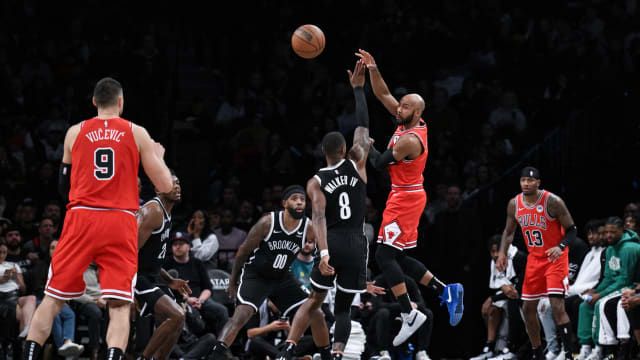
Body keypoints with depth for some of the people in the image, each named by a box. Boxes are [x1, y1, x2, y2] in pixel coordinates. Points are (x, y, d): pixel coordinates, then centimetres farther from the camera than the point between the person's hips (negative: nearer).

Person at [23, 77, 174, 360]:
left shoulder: (75, 133, 10)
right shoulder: (137, 134, 6)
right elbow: (165, 186, 5)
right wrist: (158, 155, 24)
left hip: (81, 219, 1)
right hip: (121, 223, -1)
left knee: (53, 298, 9)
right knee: (119, 305, -3)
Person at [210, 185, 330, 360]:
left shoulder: (308, 229, -11)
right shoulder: (268, 223, -20)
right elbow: (244, 251, -8)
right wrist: (233, 281, -1)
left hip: (282, 278, 5)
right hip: (255, 275, -5)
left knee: (316, 315, 0)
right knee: (242, 314, -28)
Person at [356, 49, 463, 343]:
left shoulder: (409, 140, -23)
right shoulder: (407, 122, 4)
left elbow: (379, 163, -14)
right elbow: (383, 95, 9)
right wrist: (373, 70, -6)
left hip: (405, 198, -10)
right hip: (405, 196, 10)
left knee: (384, 255, -12)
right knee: (397, 257, 12)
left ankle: (409, 315, -15)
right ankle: (446, 291, 11)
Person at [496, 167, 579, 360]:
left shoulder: (552, 202, -18)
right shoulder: (514, 204, -2)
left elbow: (572, 230, -13)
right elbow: (509, 231, 13)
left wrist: (561, 247, -30)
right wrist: (502, 253, -3)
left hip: (555, 258, -6)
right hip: (534, 258, 6)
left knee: (557, 306, -19)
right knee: (528, 308, 7)